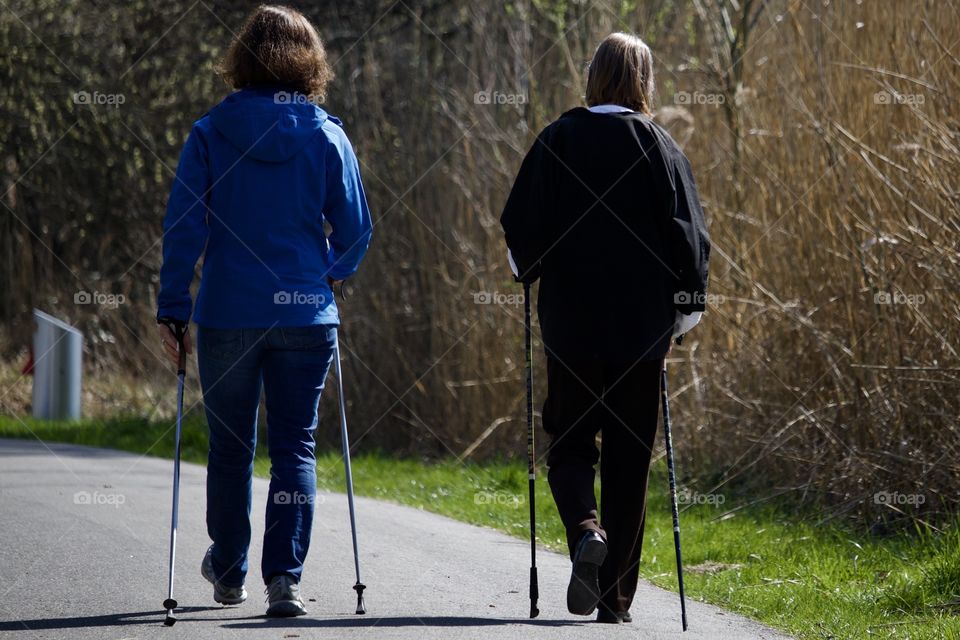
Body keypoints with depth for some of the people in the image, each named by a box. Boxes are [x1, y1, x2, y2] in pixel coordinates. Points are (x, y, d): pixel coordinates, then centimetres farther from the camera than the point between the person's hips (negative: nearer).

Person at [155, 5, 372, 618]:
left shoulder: (210, 134, -3)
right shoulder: (327, 136, -2)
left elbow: (184, 227, -5)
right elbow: (356, 231, 1)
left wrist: (173, 309, 0)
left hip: (227, 314, 0)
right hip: (307, 315, 0)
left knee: (231, 447, 15)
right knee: (295, 448, 4)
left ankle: (229, 572, 29)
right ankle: (285, 577, -9)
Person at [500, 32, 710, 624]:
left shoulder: (558, 142, -2)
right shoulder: (660, 149, -3)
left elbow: (520, 228, 0)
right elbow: (689, 238, -3)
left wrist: (530, 272, 20)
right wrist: (684, 311, 9)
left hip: (570, 324, 0)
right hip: (641, 330, 0)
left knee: (570, 442, 13)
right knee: (630, 455, 7)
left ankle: (585, 529, -17)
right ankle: (616, 597, 7)